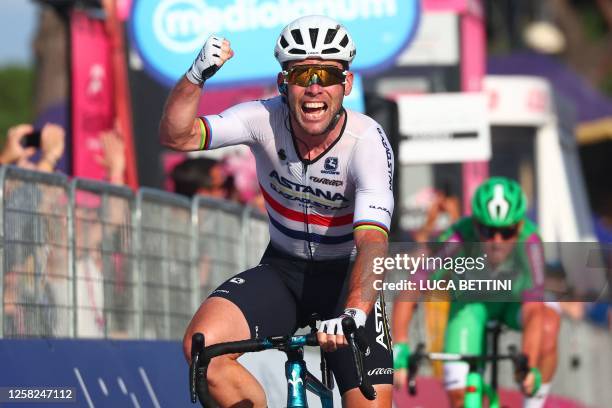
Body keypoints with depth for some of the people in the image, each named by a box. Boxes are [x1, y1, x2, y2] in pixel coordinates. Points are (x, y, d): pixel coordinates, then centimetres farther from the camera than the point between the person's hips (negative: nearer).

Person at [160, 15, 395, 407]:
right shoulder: (265, 119, -15)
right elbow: (178, 136, -23)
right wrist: (197, 75, -40)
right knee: (202, 345, -26)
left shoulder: (367, 140, -23)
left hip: (345, 276, -2)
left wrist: (353, 314, -52)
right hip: (282, 270, 2)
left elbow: (372, 241, -35)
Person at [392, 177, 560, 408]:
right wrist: (399, 349, -48)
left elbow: (535, 310, -41)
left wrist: (530, 368, -53)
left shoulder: (528, 240, -37)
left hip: (516, 298, 0)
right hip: (472, 300, 0)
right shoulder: (459, 239, -37)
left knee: (547, 328, -34)